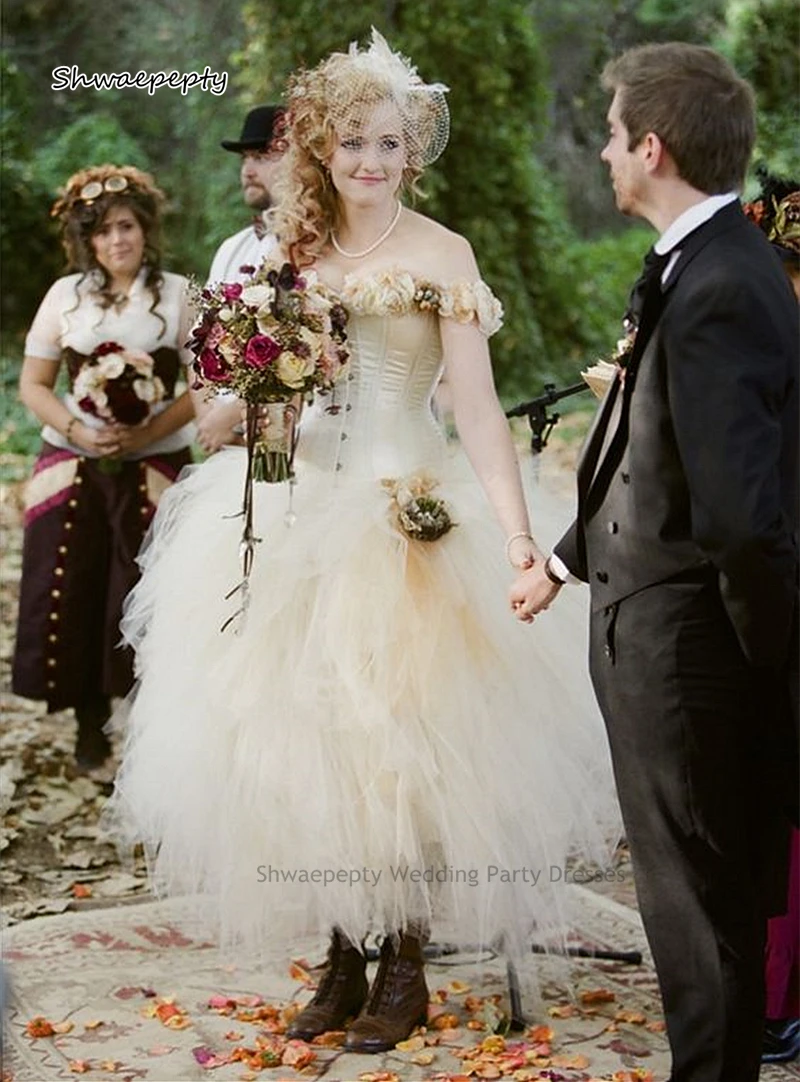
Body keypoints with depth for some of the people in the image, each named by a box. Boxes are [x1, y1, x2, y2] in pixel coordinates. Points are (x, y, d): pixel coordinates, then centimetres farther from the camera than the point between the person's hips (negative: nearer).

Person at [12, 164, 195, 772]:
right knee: (74, 597, 2)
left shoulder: (179, 294, 2)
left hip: (155, 469, -2)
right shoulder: (66, 295, 7)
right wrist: (78, 431, -10)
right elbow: (33, 386, 8)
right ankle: (91, 723, 16)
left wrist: (146, 434, -15)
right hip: (75, 469, 2)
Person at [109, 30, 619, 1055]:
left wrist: (520, 538, -24)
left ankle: (403, 967, 14)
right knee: (304, 733, 6)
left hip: (406, 511, -5)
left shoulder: (439, 254, -6)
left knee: (397, 737, -2)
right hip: (299, 510, 5)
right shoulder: (297, 248, 10)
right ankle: (344, 958, 20)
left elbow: (477, 406, -14)